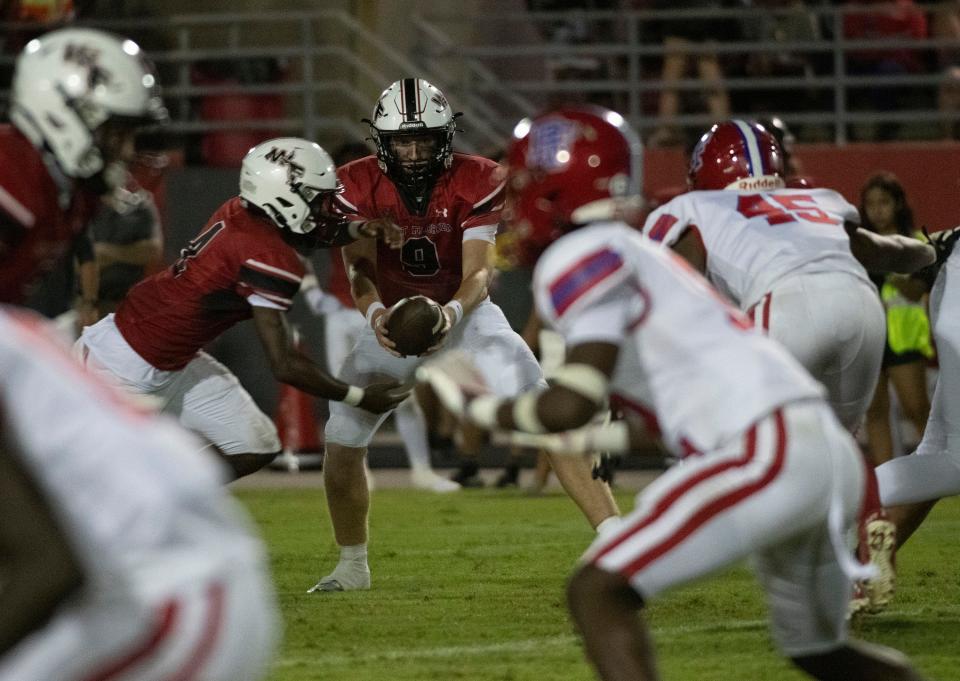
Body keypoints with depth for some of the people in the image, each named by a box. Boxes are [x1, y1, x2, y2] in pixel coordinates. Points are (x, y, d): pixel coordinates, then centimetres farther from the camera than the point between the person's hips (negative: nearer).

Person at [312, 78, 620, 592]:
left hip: (462, 314, -2)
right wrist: (374, 311, -44)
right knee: (341, 443, -2)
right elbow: (359, 267, -22)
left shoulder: (473, 182, -18)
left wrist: (452, 312, -43)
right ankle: (352, 566, 22)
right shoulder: (359, 185, -15)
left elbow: (477, 273, -21)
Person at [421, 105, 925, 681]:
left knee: (599, 593, -11)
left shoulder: (582, 258, -4)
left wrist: (477, 406, 2)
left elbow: (572, 406, -12)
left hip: (769, 453, -9)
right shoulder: (634, 254, 25)